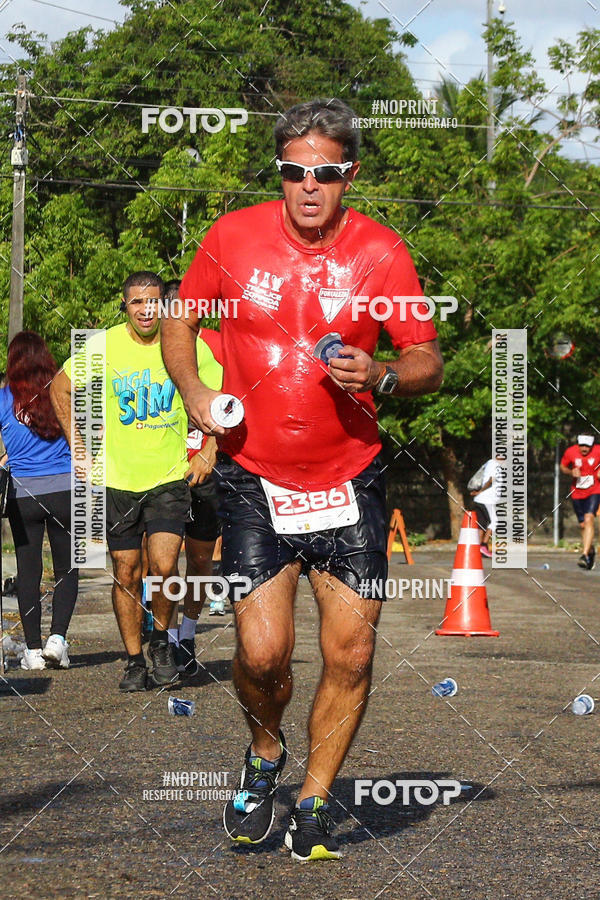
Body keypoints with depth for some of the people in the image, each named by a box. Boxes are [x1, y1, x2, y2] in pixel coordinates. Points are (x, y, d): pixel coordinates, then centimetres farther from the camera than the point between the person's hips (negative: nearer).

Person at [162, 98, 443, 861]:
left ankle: (313, 805, 20)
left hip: (350, 481, 1)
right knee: (262, 653, -11)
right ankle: (265, 754, 23)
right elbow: (179, 317, 12)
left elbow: (428, 362, 1)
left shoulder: (381, 253, -4)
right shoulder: (233, 238, -3)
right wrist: (192, 389, -5)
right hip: (252, 477, -1)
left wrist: (381, 376, -21)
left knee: (351, 656, -2)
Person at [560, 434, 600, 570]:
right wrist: (571, 472, -12)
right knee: (583, 525, 9)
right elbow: (562, 467, 9)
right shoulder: (570, 452, -9)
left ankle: (585, 555, -26)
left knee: (589, 519, -22)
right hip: (577, 494, 3)